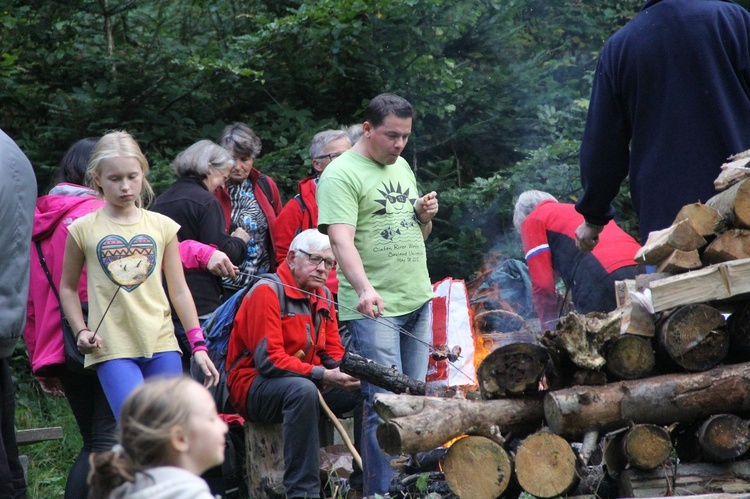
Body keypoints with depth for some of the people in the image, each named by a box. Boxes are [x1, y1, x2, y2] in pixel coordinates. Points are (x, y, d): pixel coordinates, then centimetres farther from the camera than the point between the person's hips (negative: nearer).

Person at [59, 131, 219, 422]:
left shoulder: (162, 227, 8)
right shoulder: (83, 230, 2)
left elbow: (179, 291, 11)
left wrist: (198, 344, 7)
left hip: (162, 345, 3)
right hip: (112, 350, -3)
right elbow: (68, 287, 11)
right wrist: (81, 330, -4)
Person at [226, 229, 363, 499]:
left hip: (308, 384, 8)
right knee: (303, 389, -38)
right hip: (255, 385, -8)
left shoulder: (323, 296, 12)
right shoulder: (268, 291, -13)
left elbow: (334, 353, 14)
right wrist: (322, 375, -28)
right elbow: (269, 360, -21)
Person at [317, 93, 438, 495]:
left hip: (418, 300, 8)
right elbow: (341, 239, -21)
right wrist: (365, 289, -35)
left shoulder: (402, 168, 16)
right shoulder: (341, 174, -9)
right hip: (375, 308, -8)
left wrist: (426, 216, 4)